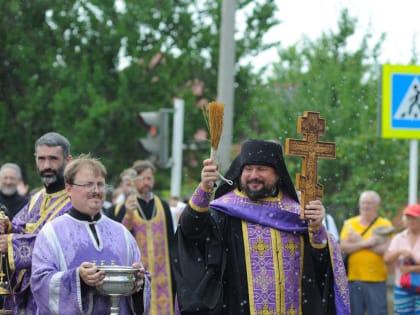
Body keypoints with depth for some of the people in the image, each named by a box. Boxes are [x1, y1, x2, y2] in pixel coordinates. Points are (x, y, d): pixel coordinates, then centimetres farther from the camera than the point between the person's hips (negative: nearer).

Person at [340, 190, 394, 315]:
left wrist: (359, 242, -10)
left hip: (376, 281, -3)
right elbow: (344, 247, -3)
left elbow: (387, 250, -11)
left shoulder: (385, 225, 3)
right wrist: (366, 242, -14)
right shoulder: (350, 224, 10)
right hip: (353, 279, 3)